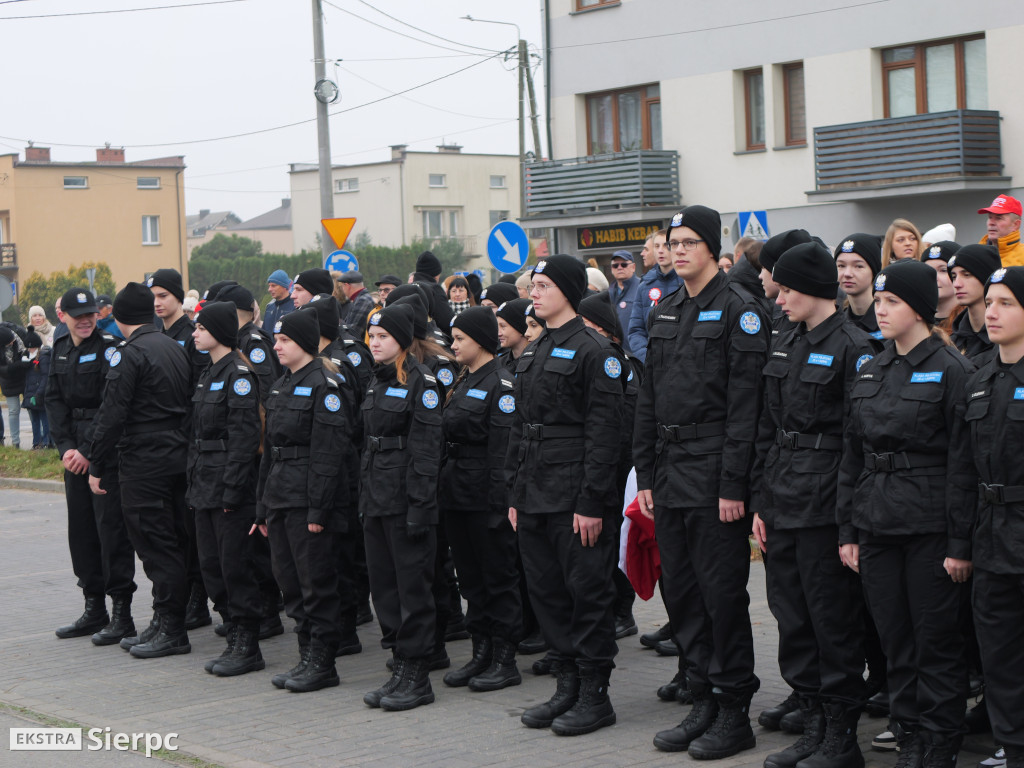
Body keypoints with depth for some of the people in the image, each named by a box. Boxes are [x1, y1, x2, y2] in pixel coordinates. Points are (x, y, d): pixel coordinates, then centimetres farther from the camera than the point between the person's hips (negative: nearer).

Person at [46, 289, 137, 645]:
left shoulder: (109, 348, -10)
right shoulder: (60, 350, 11)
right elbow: (55, 401, 9)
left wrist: (89, 452, -16)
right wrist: (65, 447, -3)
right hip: (75, 453, 7)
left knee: (111, 528, -7)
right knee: (81, 529, 10)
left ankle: (121, 613, -2)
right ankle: (94, 609, 20)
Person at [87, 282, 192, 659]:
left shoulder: (129, 354, -13)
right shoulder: (175, 348, 14)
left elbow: (112, 415, -15)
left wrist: (97, 466, -9)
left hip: (142, 465, -9)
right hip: (177, 457, 9)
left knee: (156, 546, -5)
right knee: (170, 543, 12)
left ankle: (171, 631, -3)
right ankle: (164, 623, 19)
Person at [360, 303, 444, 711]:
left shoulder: (421, 382, -9)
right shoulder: (376, 382, 16)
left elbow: (426, 449, -14)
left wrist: (419, 505, -19)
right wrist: (364, 497, 16)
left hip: (405, 500, -8)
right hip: (376, 500, 8)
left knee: (412, 585, -3)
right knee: (383, 583, 10)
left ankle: (417, 677, 3)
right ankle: (400, 666, 18)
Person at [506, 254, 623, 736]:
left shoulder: (593, 350, -9)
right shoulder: (532, 355, 15)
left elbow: (604, 430, -14)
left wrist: (592, 501, -18)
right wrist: (515, 494, 14)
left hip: (573, 495, -8)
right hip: (535, 496, 8)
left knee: (587, 590, -2)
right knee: (546, 590, 11)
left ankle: (595, 695, 6)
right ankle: (567, 687, 20)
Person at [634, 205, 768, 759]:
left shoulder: (739, 310, -7)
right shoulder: (664, 314, 15)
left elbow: (745, 402, -13)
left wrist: (733, 483, -17)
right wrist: (645, 476, 10)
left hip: (715, 475, -7)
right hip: (670, 474, 7)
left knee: (723, 593, -3)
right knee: (680, 591, 10)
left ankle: (734, 713, 7)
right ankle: (703, 702, 20)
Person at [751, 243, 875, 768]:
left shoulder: (853, 348, -10)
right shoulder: (785, 346, 13)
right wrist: (760, 502, 10)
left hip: (824, 506, -7)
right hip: (782, 502, 7)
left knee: (833, 620, 0)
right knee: (792, 620, 11)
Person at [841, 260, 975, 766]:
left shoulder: (950, 370, -8)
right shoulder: (870, 372, 11)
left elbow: (963, 463, -10)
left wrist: (960, 542, -12)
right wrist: (848, 529, 10)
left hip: (929, 525, -6)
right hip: (877, 524, 6)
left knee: (935, 637, 2)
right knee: (895, 639, 10)